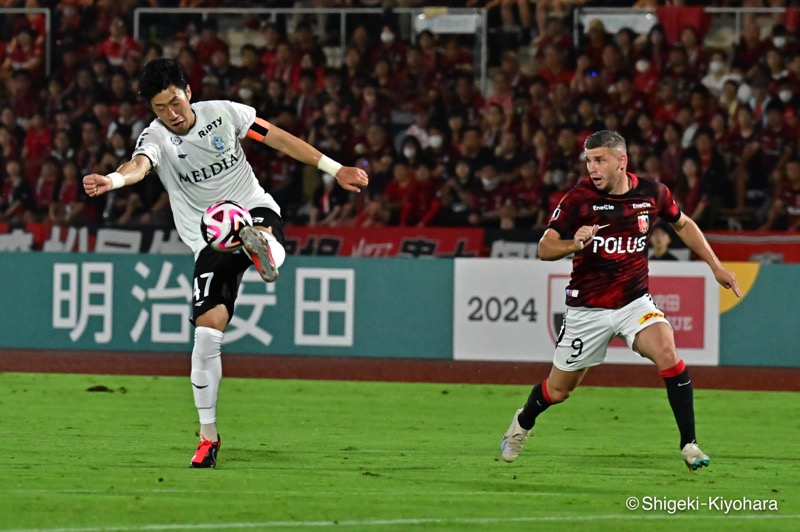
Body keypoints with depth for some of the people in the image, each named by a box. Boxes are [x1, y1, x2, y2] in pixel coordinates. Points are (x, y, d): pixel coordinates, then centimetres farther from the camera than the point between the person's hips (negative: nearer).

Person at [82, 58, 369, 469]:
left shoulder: (223, 113, -4)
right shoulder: (156, 138, -11)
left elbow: (280, 139, 6)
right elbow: (140, 164, -35)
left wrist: (335, 169, 6)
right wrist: (115, 179, -60)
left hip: (255, 208, 2)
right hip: (209, 241, -2)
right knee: (207, 331, -10)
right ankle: (208, 435, -2)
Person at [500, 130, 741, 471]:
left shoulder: (652, 193, -5)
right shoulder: (580, 197, -13)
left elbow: (683, 225, 16)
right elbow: (544, 248, -12)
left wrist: (715, 266, 13)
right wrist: (575, 244, -33)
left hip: (634, 302, 1)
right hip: (587, 308, -1)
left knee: (667, 351, -27)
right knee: (558, 390, 10)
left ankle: (688, 444, -19)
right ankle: (523, 422, 45)